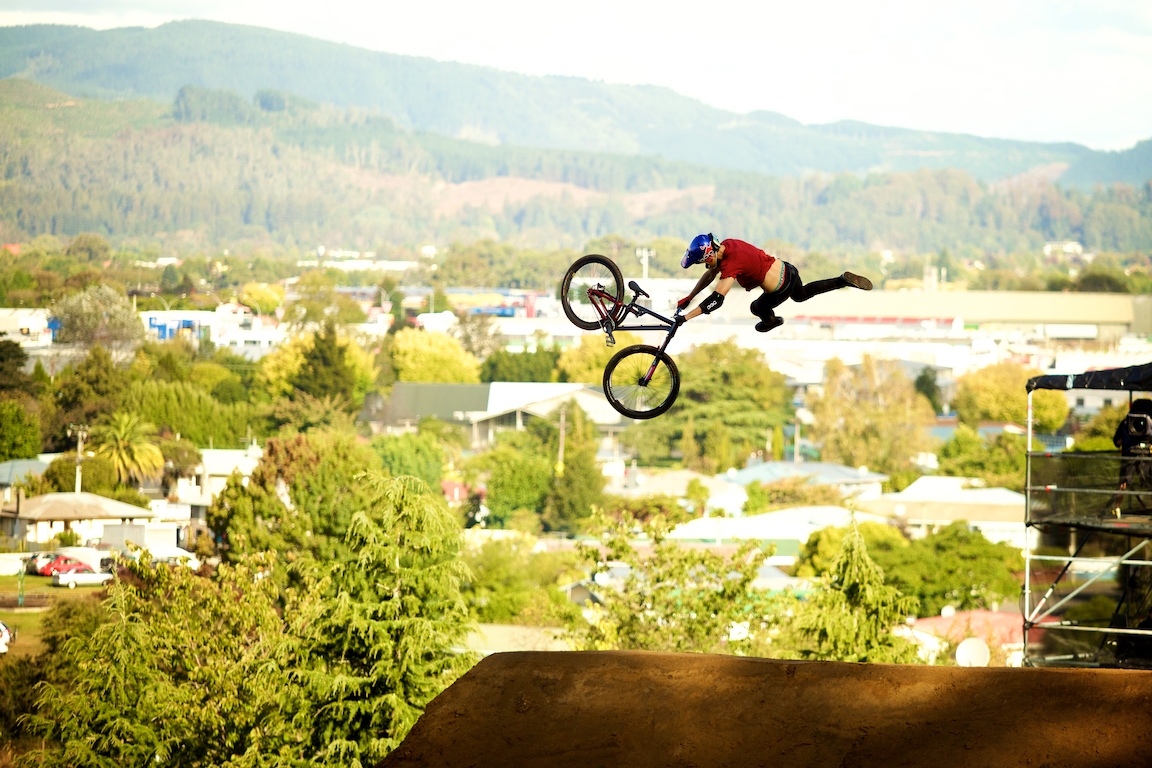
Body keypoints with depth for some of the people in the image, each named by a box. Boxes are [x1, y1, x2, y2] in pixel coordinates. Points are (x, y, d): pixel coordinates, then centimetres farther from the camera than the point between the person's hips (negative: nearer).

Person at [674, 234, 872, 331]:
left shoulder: (730, 265, -30)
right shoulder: (727, 245, -3)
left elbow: (716, 300, -34)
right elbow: (710, 275, 11)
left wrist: (686, 317, -32)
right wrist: (688, 298, 11)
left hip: (779, 289, -8)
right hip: (787, 269, 8)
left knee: (757, 308, 21)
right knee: (802, 295, 35)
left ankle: (771, 321, 55)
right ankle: (845, 280, 27)